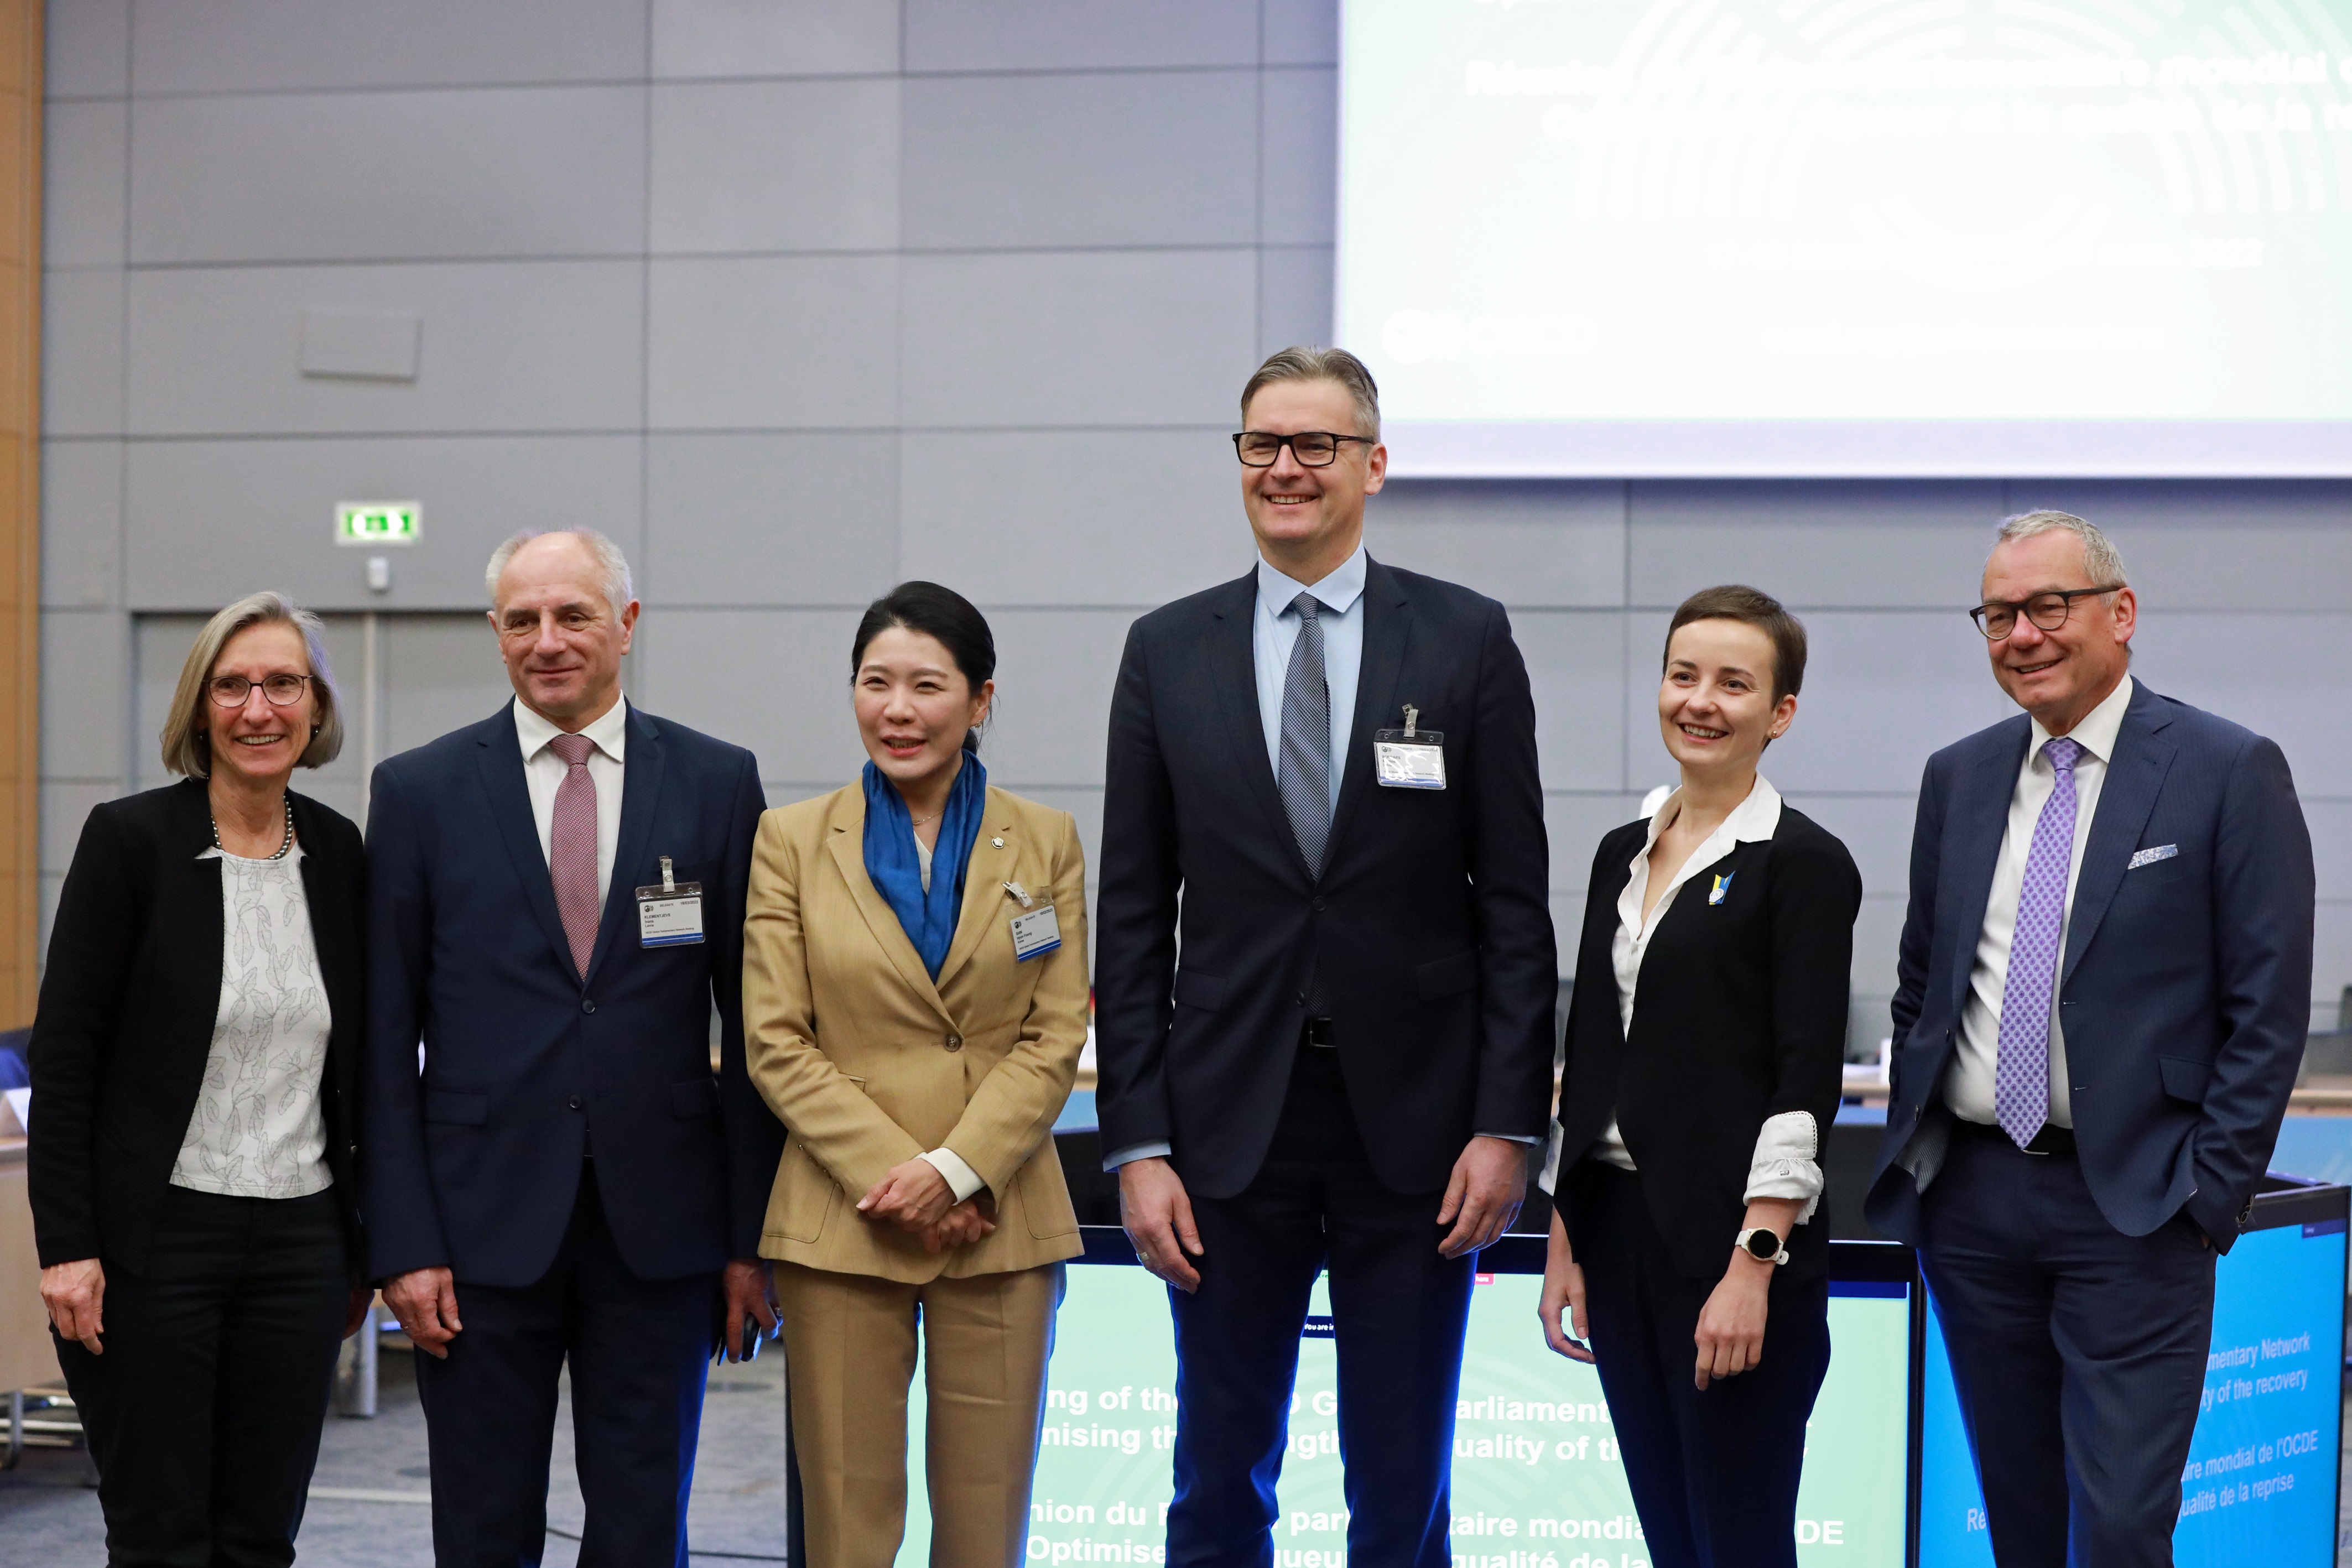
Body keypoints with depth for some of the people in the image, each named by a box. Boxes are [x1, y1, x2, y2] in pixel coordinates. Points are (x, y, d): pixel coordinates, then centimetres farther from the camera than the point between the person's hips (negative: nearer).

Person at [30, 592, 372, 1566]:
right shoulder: (131, 839, -7)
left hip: (300, 1237, 4)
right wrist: (66, 1246, -13)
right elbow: (62, 1054, -8)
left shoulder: (337, 853, 7)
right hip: (158, 1233, -4)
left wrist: (362, 1245, 13)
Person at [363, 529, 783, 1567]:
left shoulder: (717, 782, 4)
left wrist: (753, 1234, 1)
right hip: (484, 1220, 0)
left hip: (660, 1228, 1)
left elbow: (753, 1021, 4)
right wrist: (402, 1244, -5)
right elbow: (387, 1037, 1)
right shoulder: (420, 791, 2)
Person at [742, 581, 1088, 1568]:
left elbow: (1055, 1035, 2)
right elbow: (777, 1042, -1)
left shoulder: (1045, 842, 7)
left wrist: (955, 1171, -12)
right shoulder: (792, 841, 5)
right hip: (841, 1222, -1)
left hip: (1000, 1220, 1)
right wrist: (888, 1177, -11)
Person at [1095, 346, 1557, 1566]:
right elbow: (1132, 917, 4)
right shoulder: (1168, 652, 5)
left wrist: (1508, 1122, -7)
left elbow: (1514, 902, 0)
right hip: (1229, 1130, 1)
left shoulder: (1466, 641, 1)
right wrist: (1137, 1144, -2)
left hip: (1414, 1124, -1)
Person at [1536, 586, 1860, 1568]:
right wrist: (1564, 1242, 11)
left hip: (1732, 1240, -6)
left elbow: (1805, 1081, -13)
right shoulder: (1622, 855, 13)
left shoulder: (1805, 864, -7)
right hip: (1616, 1230, 7)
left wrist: (1754, 1266, -18)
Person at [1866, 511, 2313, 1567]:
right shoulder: (1958, 777, 11)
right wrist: (1911, 1145, 10)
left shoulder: (2230, 773, -5)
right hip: (1968, 1196, 5)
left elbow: (2269, 1010, -7)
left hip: (2132, 1205, -5)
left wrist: (2211, 1194, -10)